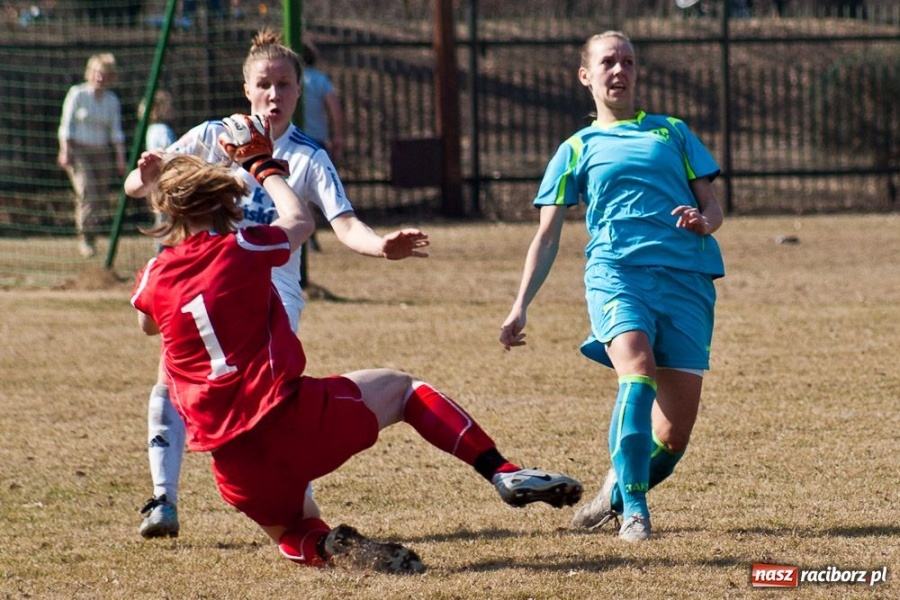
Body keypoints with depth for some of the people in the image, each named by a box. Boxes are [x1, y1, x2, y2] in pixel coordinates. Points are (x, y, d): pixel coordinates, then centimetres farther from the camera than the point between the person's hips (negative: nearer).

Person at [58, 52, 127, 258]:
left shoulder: (112, 100, 8)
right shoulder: (77, 94, -2)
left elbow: (116, 132, 8)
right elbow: (66, 125, -2)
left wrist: (121, 158, 0)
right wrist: (64, 151, -10)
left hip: (100, 152, 4)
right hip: (78, 150, -4)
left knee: (100, 198, -2)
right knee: (86, 193, -19)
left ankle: (91, 238, 10)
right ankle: (85, 239, -18)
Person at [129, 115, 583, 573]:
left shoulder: (156, 277, 5)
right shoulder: (242, 249, -1)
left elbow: (147, 325, 32)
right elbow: (300, 219, 22)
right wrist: (265, 167, 40)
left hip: (231, 457, 3)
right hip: (288, 414, -3)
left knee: (294, 535, 27)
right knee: (399, 388, 21)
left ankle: (327, 547, -10)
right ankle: (504, 473, 5)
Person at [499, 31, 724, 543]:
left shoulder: (673, 132, 24)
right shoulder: (577, 149, 21)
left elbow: (714, 207, 20)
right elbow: (547, 237, 19)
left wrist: (703, 220, -5)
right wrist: (520, 307, 8)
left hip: (687, 276, 2)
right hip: (617, 271, -2)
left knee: (676, 432, -6)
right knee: (638, 371, -31)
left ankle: (618, 492, 21)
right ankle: (633, 509, -27)